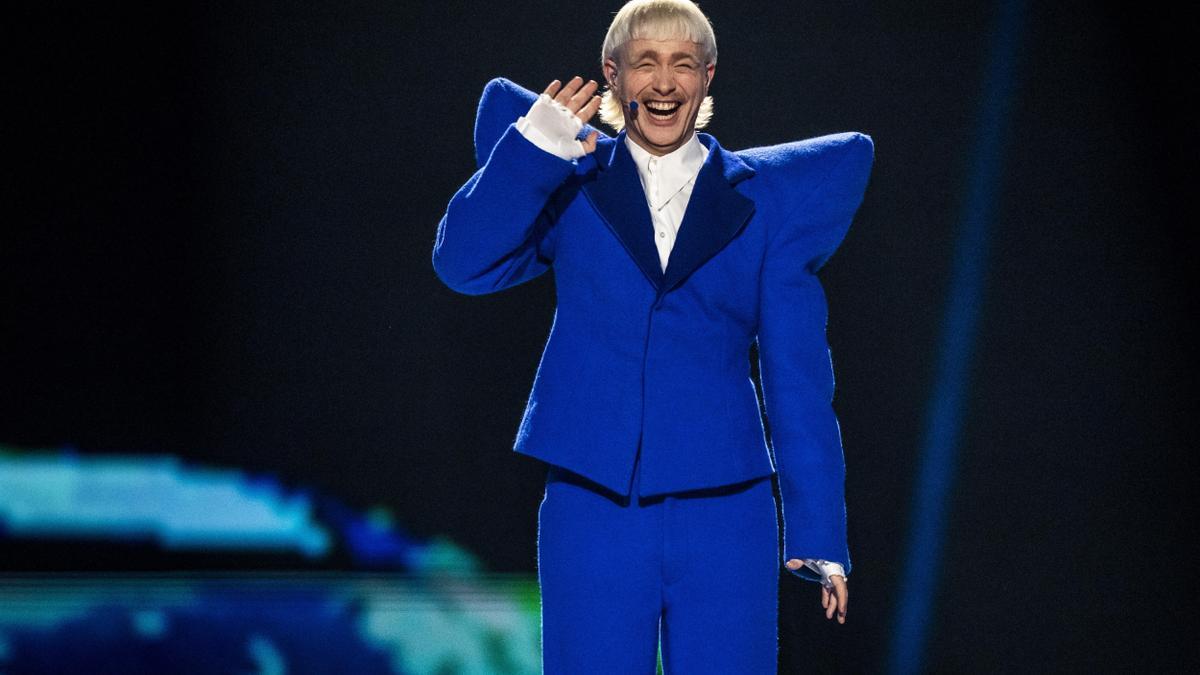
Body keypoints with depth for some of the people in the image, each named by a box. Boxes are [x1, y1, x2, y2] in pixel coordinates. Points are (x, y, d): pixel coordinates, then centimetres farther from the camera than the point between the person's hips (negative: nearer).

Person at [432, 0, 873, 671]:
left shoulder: (763, 198, 8)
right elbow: (465, 264, -7)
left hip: (724, 511, 0)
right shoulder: (569, 183, 8)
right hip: (592, 510, 0)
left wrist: (819, 533, 2)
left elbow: (798, 374, 6)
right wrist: (531, 150, -17)